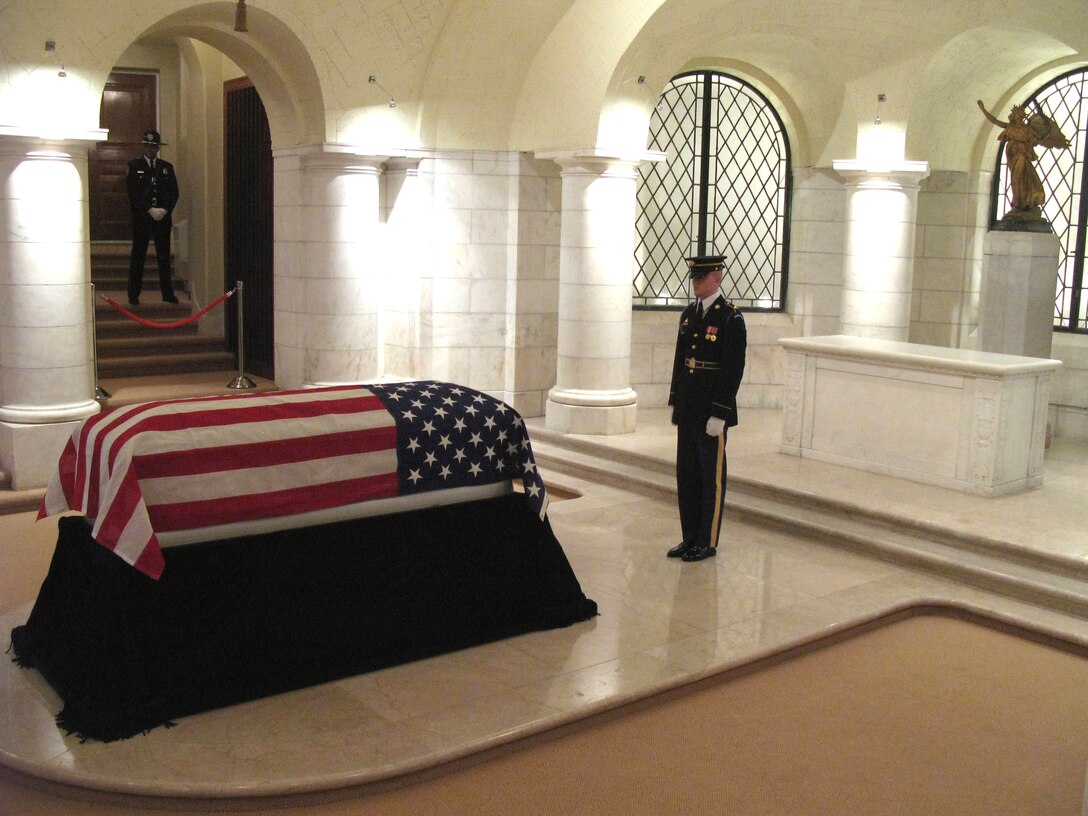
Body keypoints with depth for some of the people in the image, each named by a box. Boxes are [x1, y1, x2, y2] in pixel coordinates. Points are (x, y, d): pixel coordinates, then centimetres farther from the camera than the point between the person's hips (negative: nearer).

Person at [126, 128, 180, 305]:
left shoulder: (167, 167, 12)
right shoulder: (134, 166, 3)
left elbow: (174, 193, 7)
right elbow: (133, 193, -5)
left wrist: (165, 210, -8)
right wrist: (150, 210, -13)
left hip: (163, 217, 2)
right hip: (141, 217, -2)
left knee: (164, 256, 4)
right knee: (138, 256, 1)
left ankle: (167, 293, 10)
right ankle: (133, 295, 5)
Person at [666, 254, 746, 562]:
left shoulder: (731, 318, -11)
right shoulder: (689, 314, 11)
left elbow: (734, 370, -15)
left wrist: (719, 415, -17)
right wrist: (675, 402, 14)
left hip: (712, 412, -7)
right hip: (688, 410, 7)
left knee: (711, 477, 4)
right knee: (687, 475, 13)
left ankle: (707, 542, 14)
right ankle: (690, 537, 24)